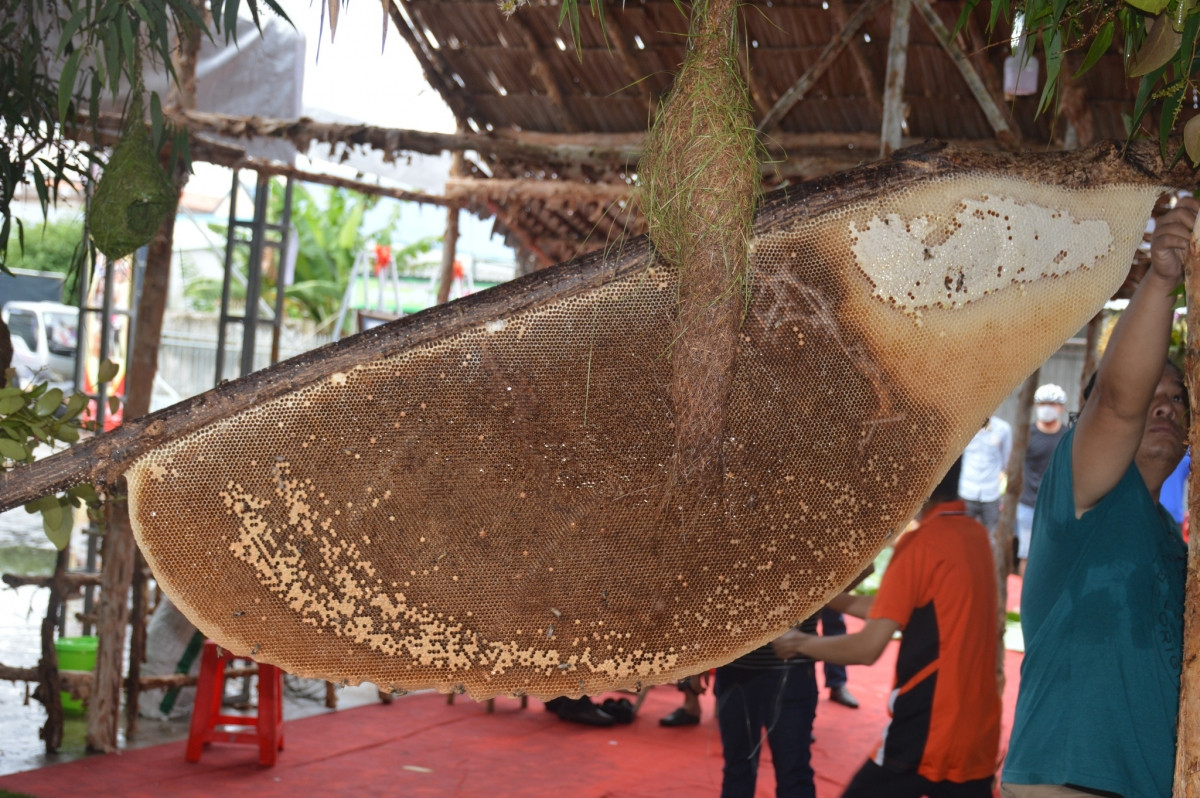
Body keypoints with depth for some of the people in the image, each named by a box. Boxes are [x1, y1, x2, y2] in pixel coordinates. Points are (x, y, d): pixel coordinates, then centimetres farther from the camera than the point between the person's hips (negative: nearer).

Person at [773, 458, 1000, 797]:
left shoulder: (921, 544, -14)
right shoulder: (976, 535, 8)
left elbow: (868, 648, -15)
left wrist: (801, 643, 0)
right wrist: (835, 598, 20)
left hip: (927, 735, -7)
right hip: (978, 733, 7)